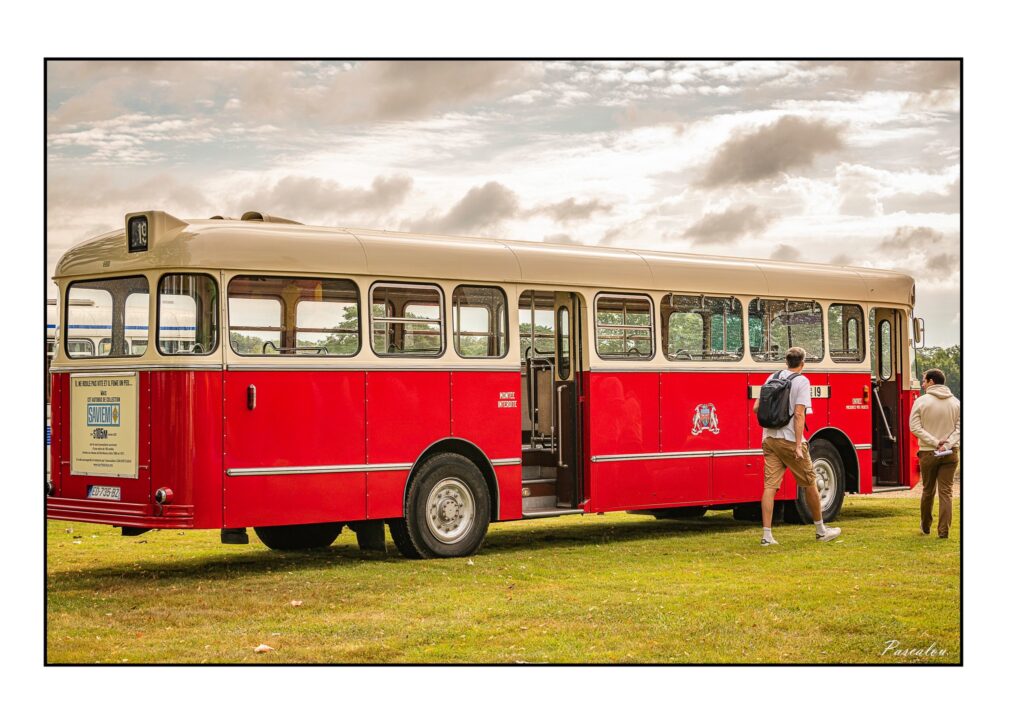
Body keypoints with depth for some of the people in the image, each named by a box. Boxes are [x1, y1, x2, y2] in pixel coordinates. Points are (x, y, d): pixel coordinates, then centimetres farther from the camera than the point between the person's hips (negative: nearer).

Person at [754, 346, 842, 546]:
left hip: (769, 438, 5)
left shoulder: (772, 378, 10)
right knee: (809, 484, 9)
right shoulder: (801, 381, -7)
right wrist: (799, 445, -17)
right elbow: (799, 414, -15)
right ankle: (821, 531, 20)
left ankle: (766, 535, -4)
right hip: (789, 439, -5)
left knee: (770, 486, 1)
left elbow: (757, 407, 11)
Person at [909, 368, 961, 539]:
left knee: (928, 490, 14)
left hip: (929, 453, -1)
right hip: (951, 454, 2)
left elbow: (915, 427, -12)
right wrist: (948, 444, -12)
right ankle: (944, 531, -3)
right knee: (946, 491, 2)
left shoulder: (921, 401, -6)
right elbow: (959, 428, -2)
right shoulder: (956, 402, 5)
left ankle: (926, 526, 29)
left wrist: (935, 442, -13)